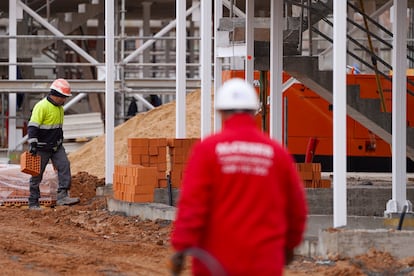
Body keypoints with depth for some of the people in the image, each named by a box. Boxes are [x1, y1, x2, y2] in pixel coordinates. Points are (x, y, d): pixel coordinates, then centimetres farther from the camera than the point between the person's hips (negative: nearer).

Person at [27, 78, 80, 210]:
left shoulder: (59, 107, 11)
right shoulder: (42, 106, -17)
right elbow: (32, 126, -22)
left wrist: (60, 142, 27)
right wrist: (32, 143, -29)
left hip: (56, 146, 7)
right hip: (42, 147, -7)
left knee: (64, 166, -11)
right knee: (37, 174, 1)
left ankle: (62, 196, -15)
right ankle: (33, 203, 10)